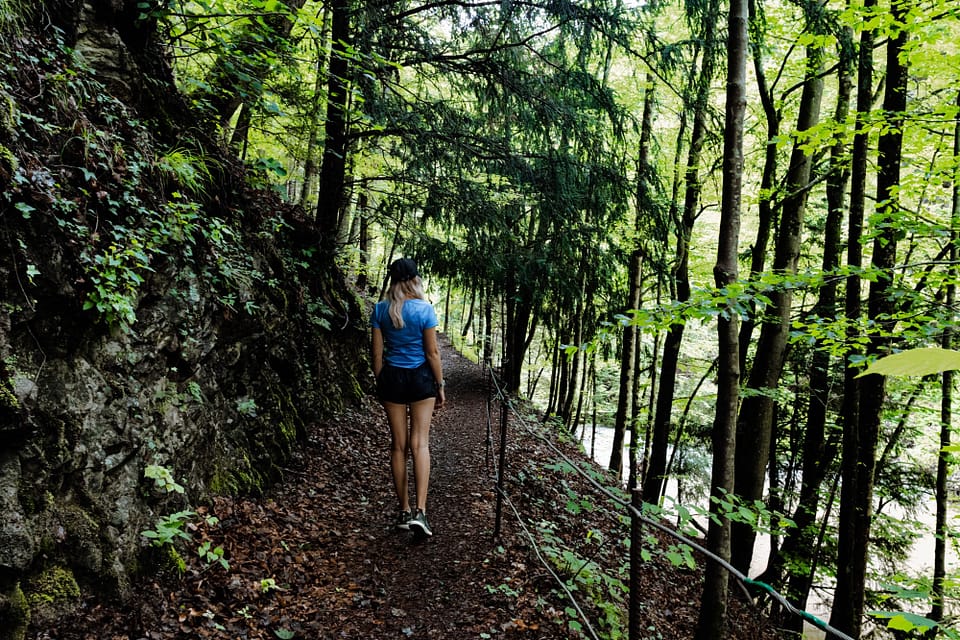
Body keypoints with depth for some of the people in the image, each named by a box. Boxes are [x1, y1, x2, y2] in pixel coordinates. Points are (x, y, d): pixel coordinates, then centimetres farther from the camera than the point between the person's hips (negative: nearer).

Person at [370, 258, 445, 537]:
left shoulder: (380, 310, -1)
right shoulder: (425, 309, -9)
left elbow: (377, 352, 1)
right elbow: (433, 352, -8)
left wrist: (380, 383, 13)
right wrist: (440, 386, 1)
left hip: (392, 378, 2)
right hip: (421, 377, -2)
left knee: (398, 445, 11)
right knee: (420, 443, 3)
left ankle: (404, 511, 19)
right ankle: (420, 511, -9)